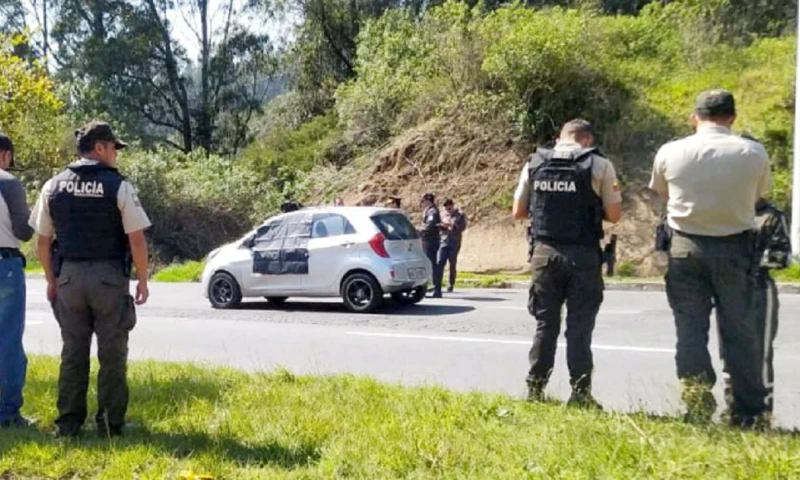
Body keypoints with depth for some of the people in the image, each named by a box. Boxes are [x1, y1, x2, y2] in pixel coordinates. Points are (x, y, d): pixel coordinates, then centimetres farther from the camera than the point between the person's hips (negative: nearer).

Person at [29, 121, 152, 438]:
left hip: (69, 278, 4)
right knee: (112, 353, 5)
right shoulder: (118, 187, -8)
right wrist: (143, 280, -1)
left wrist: (51, 279, 17)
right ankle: (110, 423, 9)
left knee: (73, 352, 12)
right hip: (109, 278, -4)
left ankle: (68, 423, 16)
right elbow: (137, 239, -11)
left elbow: (43, 240, 7)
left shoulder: (54, 186, 4)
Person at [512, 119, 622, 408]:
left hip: (544, 252, 3)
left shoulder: (535, 164, 6)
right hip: (583, 255, -3)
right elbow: (614, 215, -3)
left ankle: (535, 389, 16)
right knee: (579, 327, 3)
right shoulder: (599, 165, -3)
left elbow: (518, 212, 10)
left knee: (545, 324, 12)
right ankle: (580, 393, 6)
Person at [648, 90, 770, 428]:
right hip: (734, 248, 1)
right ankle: (747, 412, 13)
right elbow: (759, 195, 5)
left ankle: (697, 407, 1)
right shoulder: (753, 153, -7)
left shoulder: (670, 153, -6)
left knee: (690, 328, 6)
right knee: (738, 330, 9)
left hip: (686, 247, 0)